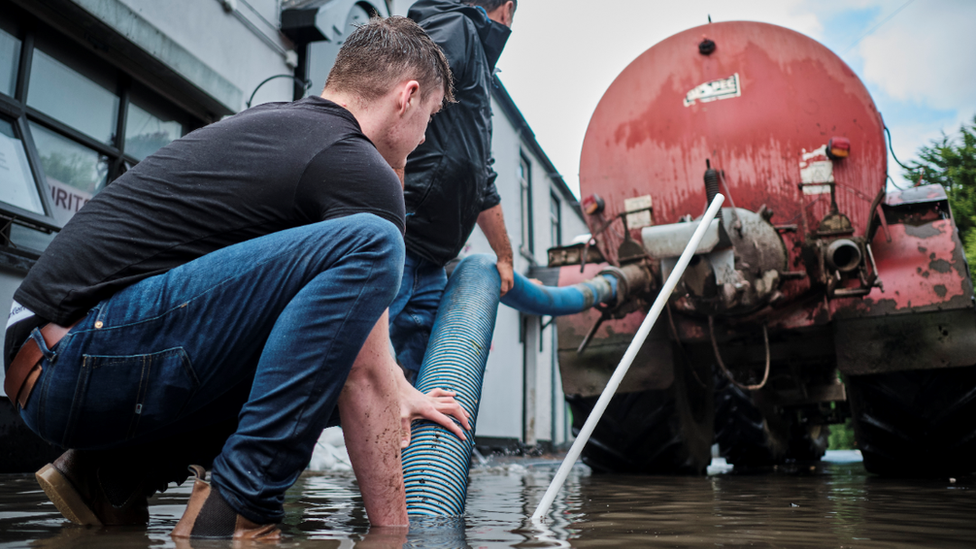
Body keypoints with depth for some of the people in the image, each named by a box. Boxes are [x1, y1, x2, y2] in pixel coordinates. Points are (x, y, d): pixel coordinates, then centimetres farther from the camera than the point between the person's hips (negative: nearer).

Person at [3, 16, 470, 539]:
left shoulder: (271, 121, 20)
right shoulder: (361, 170, -9)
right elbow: (364, 381, -11)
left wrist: (400, 391, 34)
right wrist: (391, 531, -2)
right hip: (88, 361, -10)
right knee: (367, 244, -20)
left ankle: (116, 475, 15)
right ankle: (234, 511, -17)